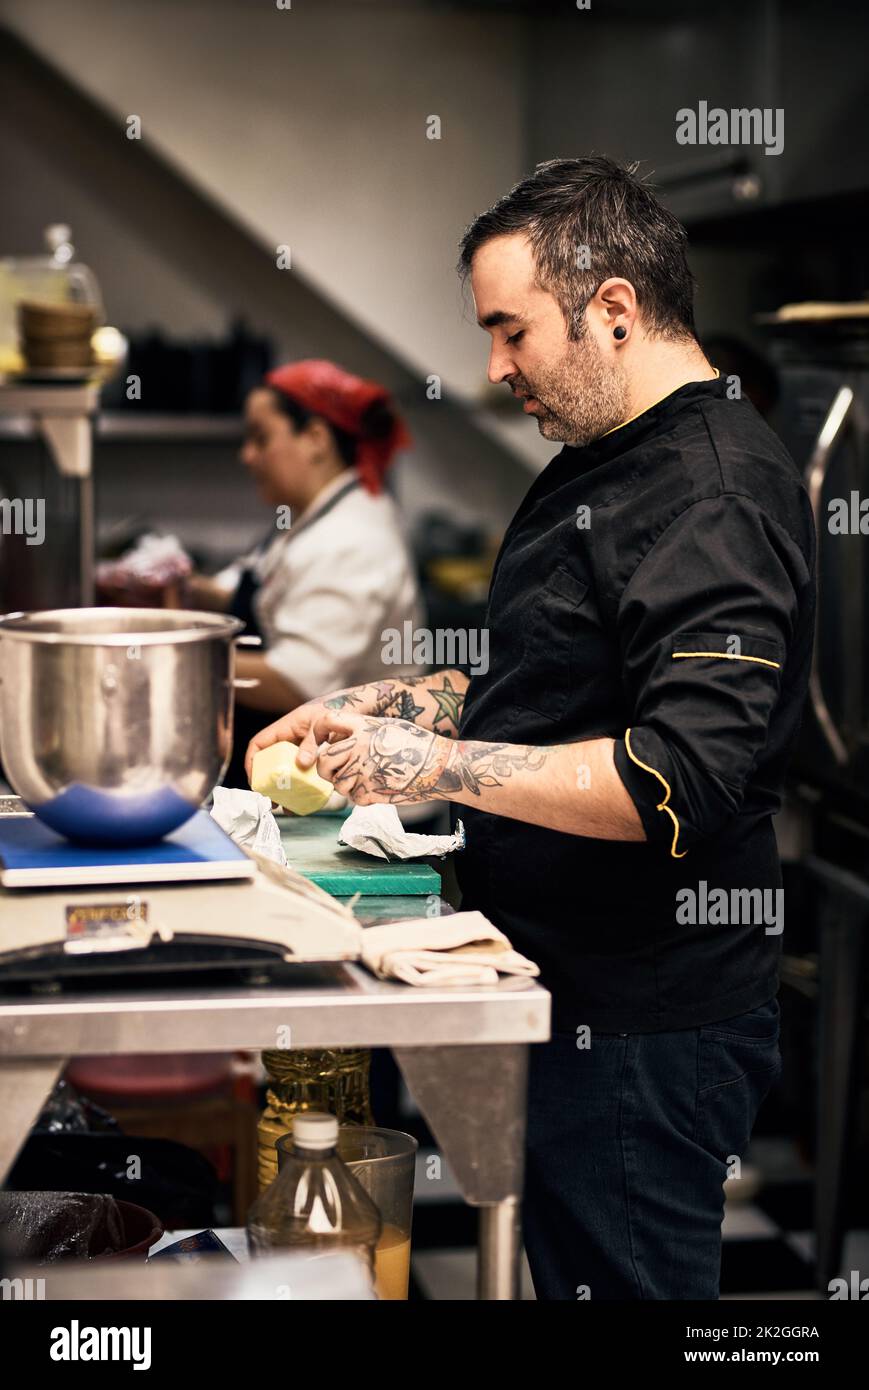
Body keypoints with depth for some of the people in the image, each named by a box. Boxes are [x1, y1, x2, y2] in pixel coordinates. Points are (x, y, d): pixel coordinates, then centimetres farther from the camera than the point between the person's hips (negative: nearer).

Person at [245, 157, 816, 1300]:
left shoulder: (716, 503, -20)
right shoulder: (599, 464, 14)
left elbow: (682, 779, -29)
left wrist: (439, 764, -24)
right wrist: (386, 711, 10)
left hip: (644, 1032, -10)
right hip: (560, 991, 10)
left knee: (615, 1279, 2)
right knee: (560, 1265, 19)